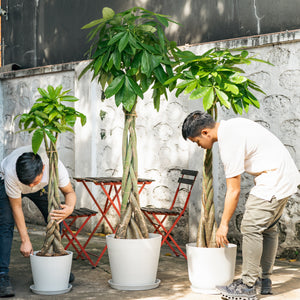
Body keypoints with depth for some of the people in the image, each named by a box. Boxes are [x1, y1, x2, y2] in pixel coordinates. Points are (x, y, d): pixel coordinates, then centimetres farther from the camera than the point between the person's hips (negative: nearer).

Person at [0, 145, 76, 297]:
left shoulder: (55, 166, -40)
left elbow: (69, 192, -24)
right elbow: (16, 207, -27)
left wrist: (69, 208, -48)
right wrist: (25, 240, -25)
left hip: (43, 187, 3)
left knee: (55, 219, -8)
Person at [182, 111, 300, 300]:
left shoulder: (229, 143, -21)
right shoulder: (231, 125, 9)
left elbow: (234, 191, -17)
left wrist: (224, 224, -9)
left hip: (274, 181, -11)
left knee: (251, 227, -9)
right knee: (268, 228, 15)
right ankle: (265, 280, 22)